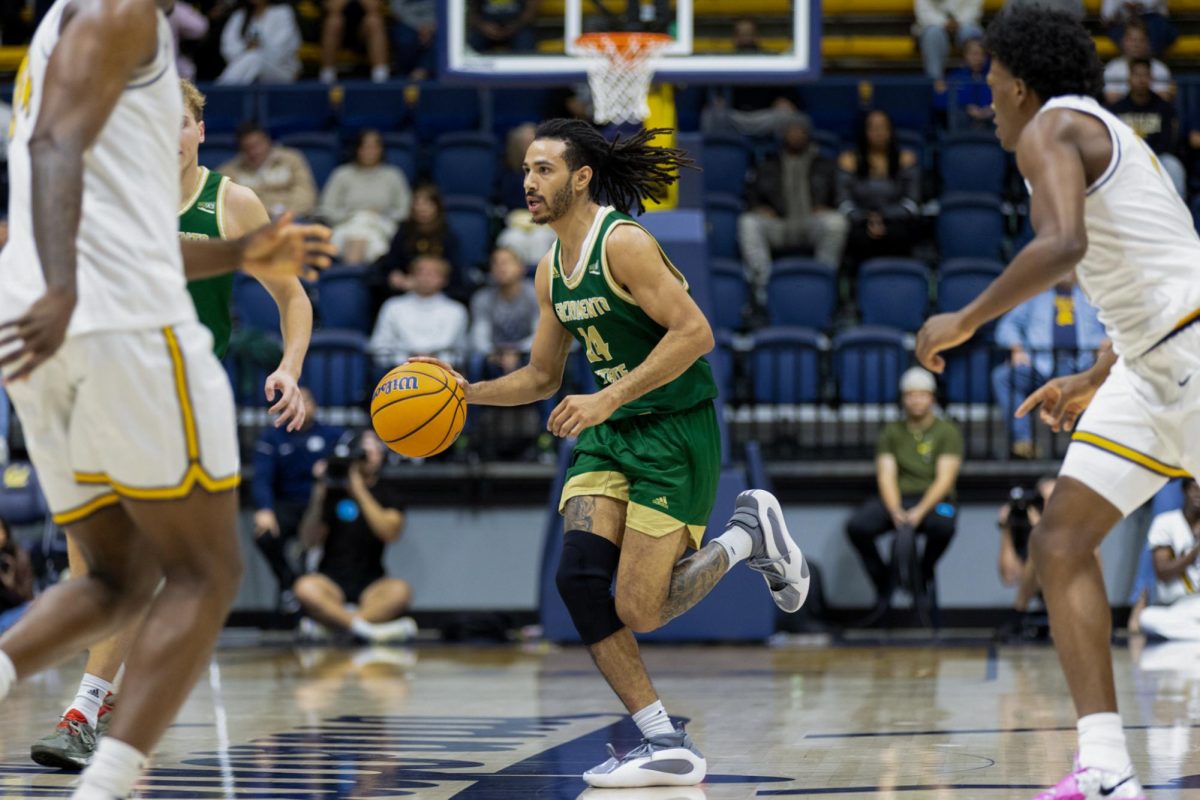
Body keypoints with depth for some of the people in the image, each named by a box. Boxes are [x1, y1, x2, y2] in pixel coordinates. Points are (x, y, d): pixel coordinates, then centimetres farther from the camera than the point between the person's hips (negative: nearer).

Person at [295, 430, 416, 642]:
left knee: (400, 591, -33)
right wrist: (318, 496, -11)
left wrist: (359, 491, -14)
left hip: (371, 585, 0)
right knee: (306, 587, -34)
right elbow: (309, 541, 0)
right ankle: (368, 628, -46)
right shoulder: (332, 491, 9)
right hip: (332, 583, 0)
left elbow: (390, 533, -12)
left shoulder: (387, 494, 9)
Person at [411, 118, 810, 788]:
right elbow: (544, 377, 22)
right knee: (579, 577, -13)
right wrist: (467, 392, 7)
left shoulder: (623, 243, -15)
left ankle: (750, 534, 14)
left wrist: (609, 399, -26)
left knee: (638, 611, -13)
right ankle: (668, 746, -5)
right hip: (610, 433, 8)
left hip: (676, 431, -8)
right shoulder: (551, 272, 11)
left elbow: (695, 333, -23)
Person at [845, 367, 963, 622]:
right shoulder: (892, 432, 13)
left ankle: (924, 573, -8)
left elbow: (944, 478, -7)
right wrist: (895, 512, -18)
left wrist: (920, 511, -23)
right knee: (856, 526, -26)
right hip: (897, 499, 3)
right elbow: (886, 476, 2)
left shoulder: (948, 432, 4)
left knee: (943, 525, -39)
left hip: (934, 499, -3)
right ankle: (884, 587, -8)